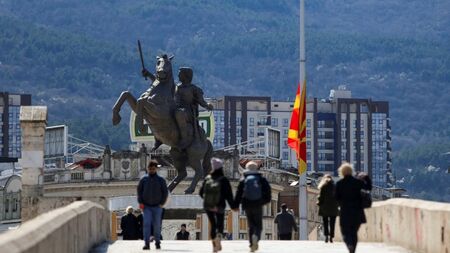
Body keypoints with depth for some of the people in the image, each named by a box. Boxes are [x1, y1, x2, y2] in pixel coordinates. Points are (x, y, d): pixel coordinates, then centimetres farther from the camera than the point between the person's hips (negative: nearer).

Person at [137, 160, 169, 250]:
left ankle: (157, 242, 17)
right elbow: (139, 191, 8)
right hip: (147, 206, 0)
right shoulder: (144, 179, 3)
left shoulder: (161, 180, 1)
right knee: (146, 224, -12)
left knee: (157, 225, 4)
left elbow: (165, 192, 4)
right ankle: (146, 243, -15)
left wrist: (162, 203, -4)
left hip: (157, 206, 0)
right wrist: (140, 202, -3)